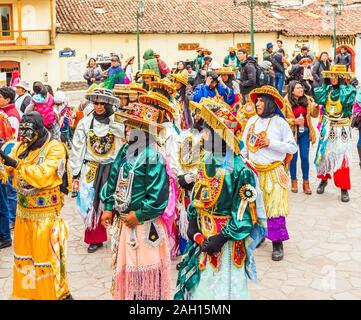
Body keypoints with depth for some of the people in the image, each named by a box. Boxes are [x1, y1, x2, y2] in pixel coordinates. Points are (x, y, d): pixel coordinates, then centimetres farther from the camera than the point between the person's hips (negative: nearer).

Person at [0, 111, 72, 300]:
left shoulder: (55, 148, -13)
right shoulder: (20, 147, 6)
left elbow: (42, 175, -26)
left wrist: (16, 164, -28)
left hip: (45, 212, -6)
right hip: (23, 210, 6)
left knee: (46, 255, 2)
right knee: (23, 252, 17)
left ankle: (59, 293, 20)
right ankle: (25, 291, 35)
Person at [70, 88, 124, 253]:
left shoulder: (118, 123, -3)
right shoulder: (85, 123, 3)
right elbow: (77, 148, 6)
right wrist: (75, 171, 4)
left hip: (113, 168, -2)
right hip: (91, 168, 2)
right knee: (92, 204, 3)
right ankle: (95, 238, 16)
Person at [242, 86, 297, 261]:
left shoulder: (279, 122, -6)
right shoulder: (252, 121, 5)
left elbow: (292, 148, -8)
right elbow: (244, 146, 9)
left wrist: (270, 143, -15)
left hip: (273, 173, -4)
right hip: (254, 171, 4)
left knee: (274, 207, -4)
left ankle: (277, 243, 5)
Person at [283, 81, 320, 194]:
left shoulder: (307, 100, 4)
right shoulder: (286, 102, -7)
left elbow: (314, 115, 10)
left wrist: (316, 107, -9)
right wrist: (293, 121, -17)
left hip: (305, 132, 3)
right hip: (292, 132, -2)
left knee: (305, 157, 3)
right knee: (293, 157, 7)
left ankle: (306, 182, 11)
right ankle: (294, 181, 20)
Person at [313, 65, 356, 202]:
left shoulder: (350, 89, -5)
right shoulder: (327, 88, 3)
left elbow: (346, 101, -25)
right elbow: (318, 99, -14)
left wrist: (342, 85, -15)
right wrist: (326, 85, -11)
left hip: (342, 129, -3)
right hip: (328, 127, 3)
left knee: (342, 157, -4)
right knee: (324, 154, 9)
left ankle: (344, 188, 4)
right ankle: (323, 179, 29)